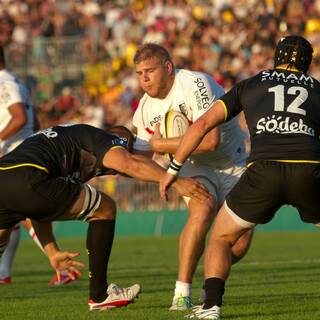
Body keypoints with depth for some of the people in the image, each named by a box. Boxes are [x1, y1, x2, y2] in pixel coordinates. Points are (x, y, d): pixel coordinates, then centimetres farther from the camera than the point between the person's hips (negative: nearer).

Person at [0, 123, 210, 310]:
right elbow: (129, 163, -10)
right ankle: (99, 295, 14)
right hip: (25, 181, -8)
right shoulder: (98, 138, 15)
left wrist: (52, 253, 43)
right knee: (105, 209, 9)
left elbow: (37, 204, 40)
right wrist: (176, 182, -12)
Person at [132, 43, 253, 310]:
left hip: (233, 164, -2)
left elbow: (210, 141, -35)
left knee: (239, 244, -12)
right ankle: (182, 293, -28)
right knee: (201, 211, -31)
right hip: (196, 167, 3)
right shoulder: (144, 110, -4)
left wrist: (160, 145, -26)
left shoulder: (195, 84, -26)